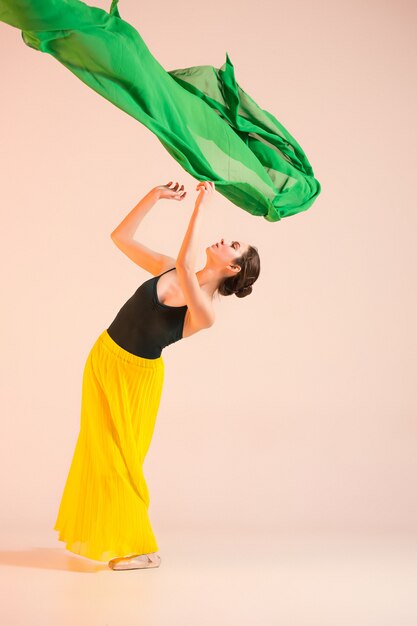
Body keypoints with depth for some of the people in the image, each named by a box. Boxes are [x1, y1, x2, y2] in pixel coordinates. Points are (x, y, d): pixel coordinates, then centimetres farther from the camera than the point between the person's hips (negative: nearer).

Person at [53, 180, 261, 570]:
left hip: (133, 377, -7)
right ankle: (100, 532, 37)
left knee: (120, 457, 2)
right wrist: (156, 195, -8)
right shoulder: (168, 270, -5)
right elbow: (121, 237, -1)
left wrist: (200, 206, -37)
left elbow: (184, 263, -42)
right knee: (99, 448, 18)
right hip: (102, 359, 7)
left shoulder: (204, 311, -24)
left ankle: (140, 548, 17)